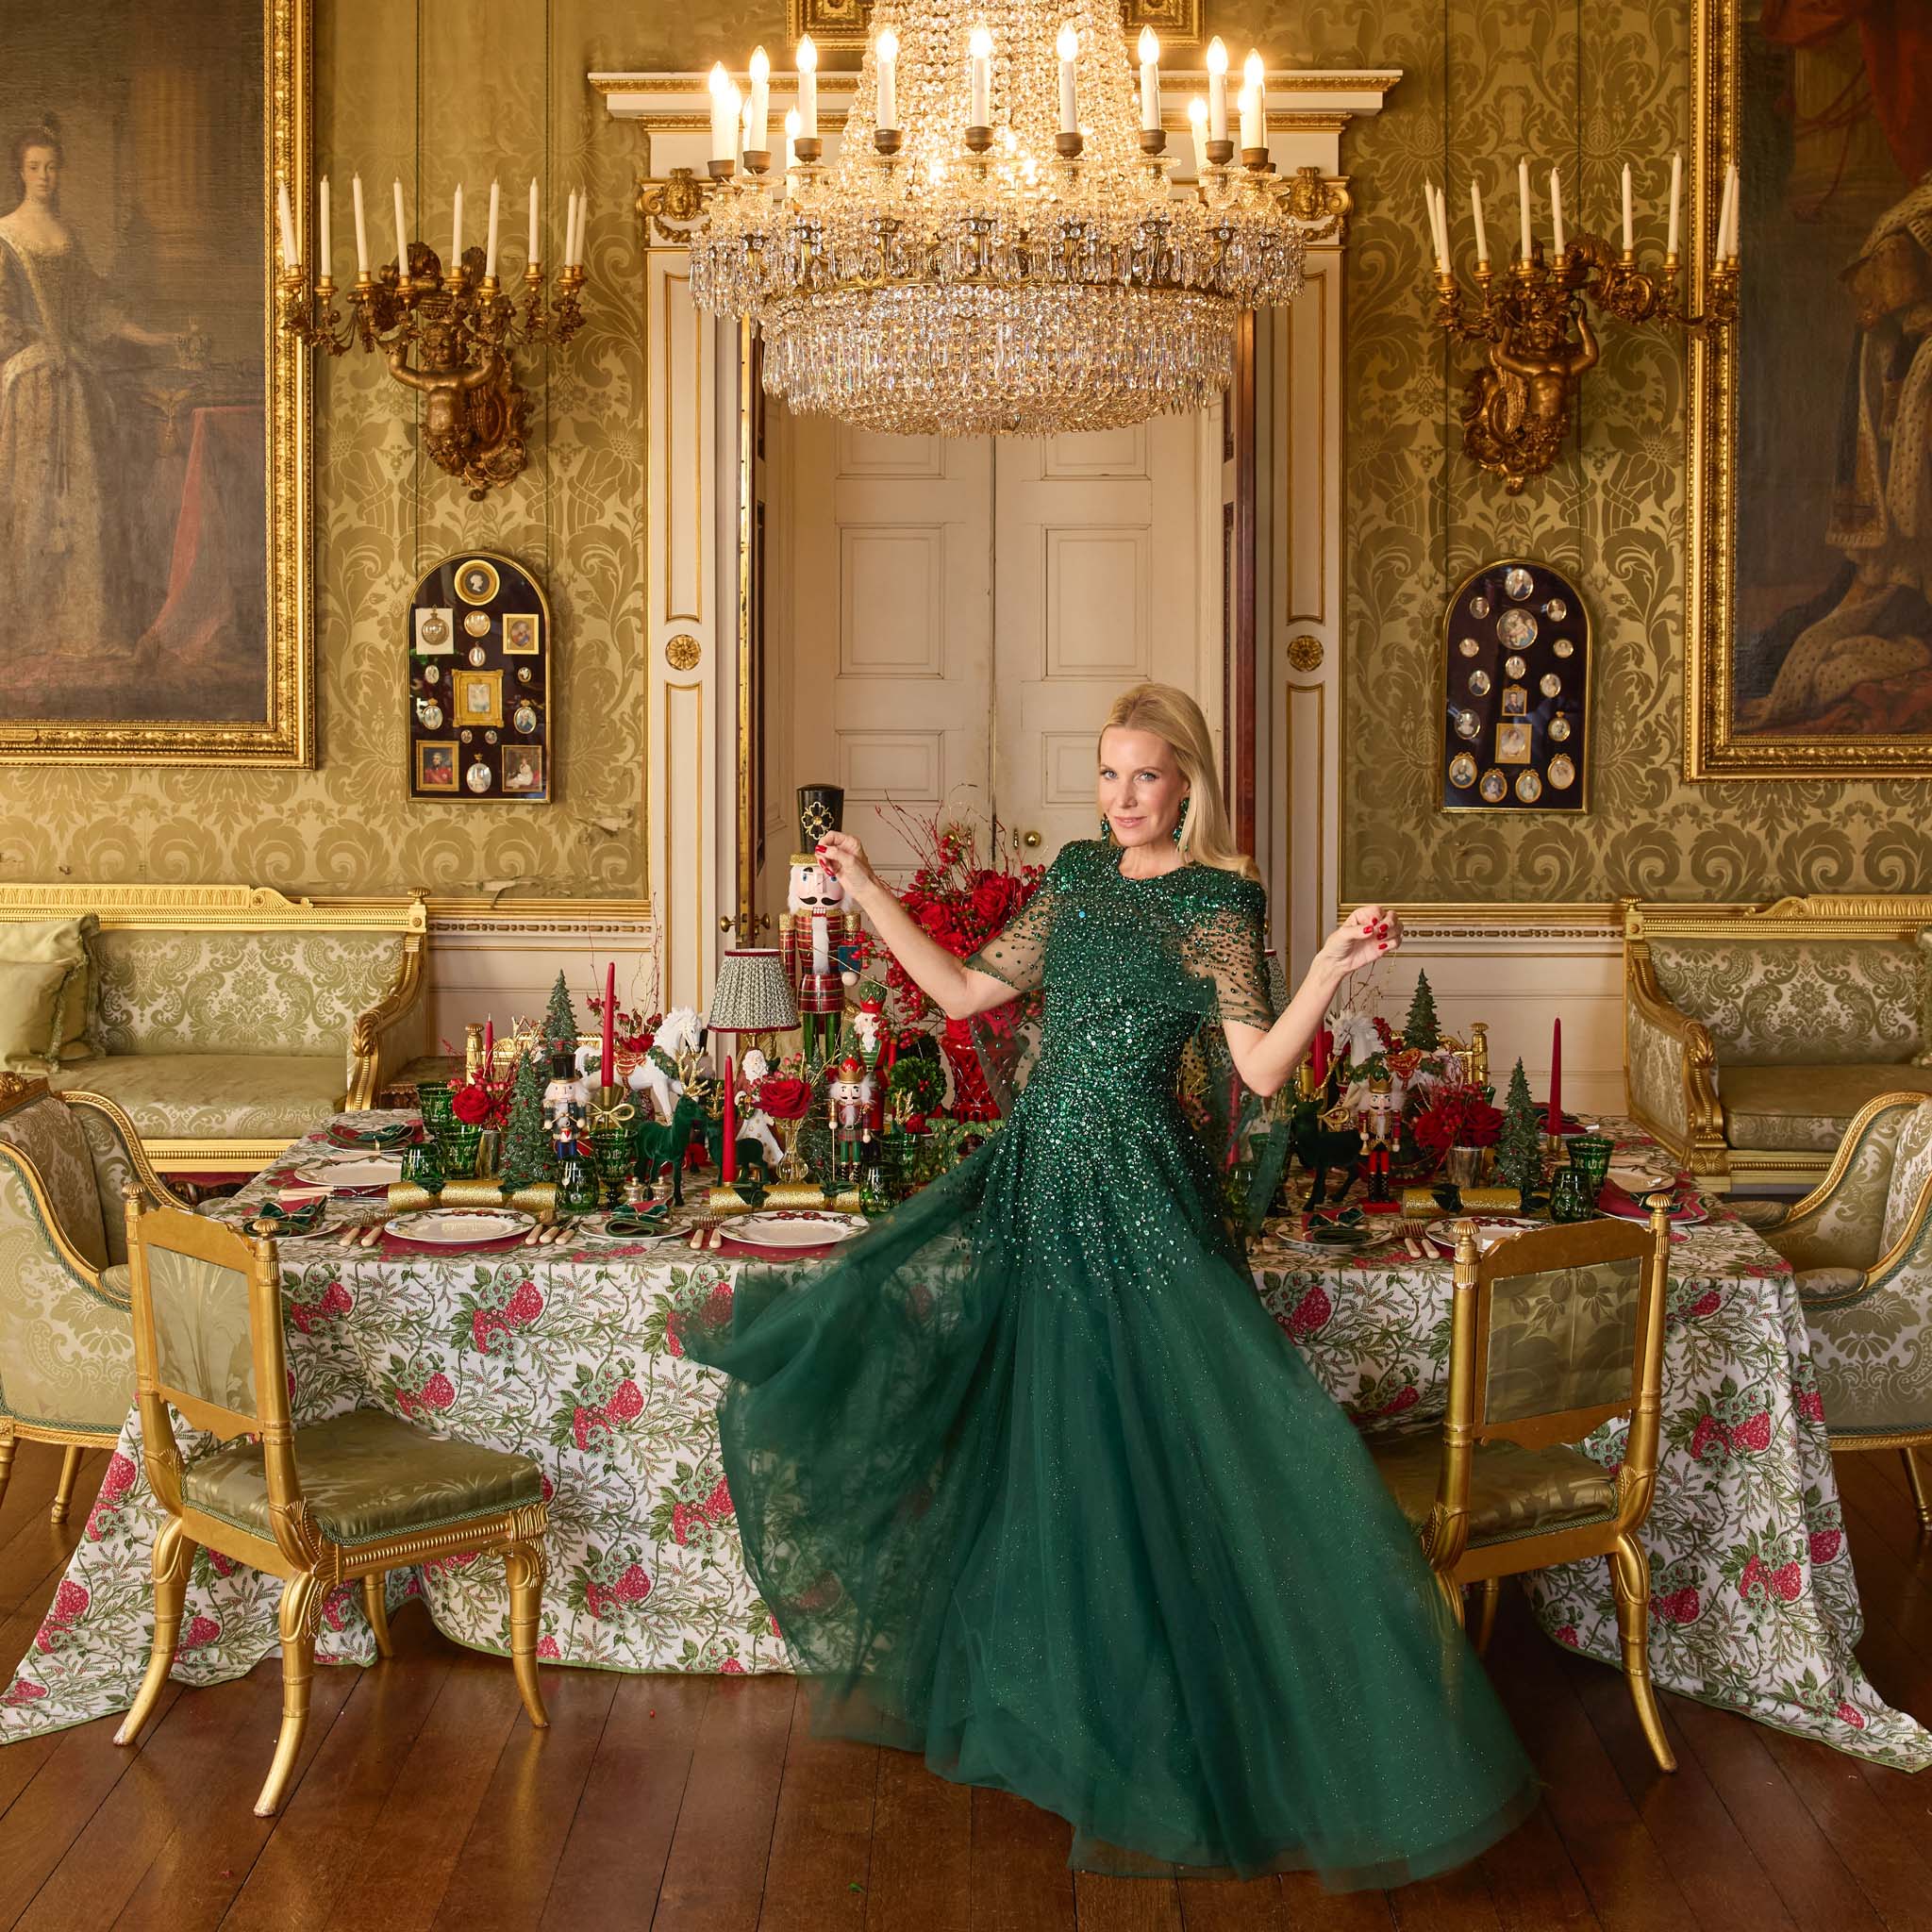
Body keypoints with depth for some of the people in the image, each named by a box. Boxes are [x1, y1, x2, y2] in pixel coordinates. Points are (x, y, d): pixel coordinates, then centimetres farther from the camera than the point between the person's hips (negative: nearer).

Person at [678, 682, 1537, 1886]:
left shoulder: (1214, 902, -9)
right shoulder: (1079, 878, 10)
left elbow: (1261, 1070, -17)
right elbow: (967, 992, 14)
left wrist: (1332, 972, -31)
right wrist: (869, 893, 13)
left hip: (1139, 1201, -7)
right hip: (1037, 1180, 7)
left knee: (1143, 1454, -3)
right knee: (1028, 1442, 13)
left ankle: (1186, 1744, 13)